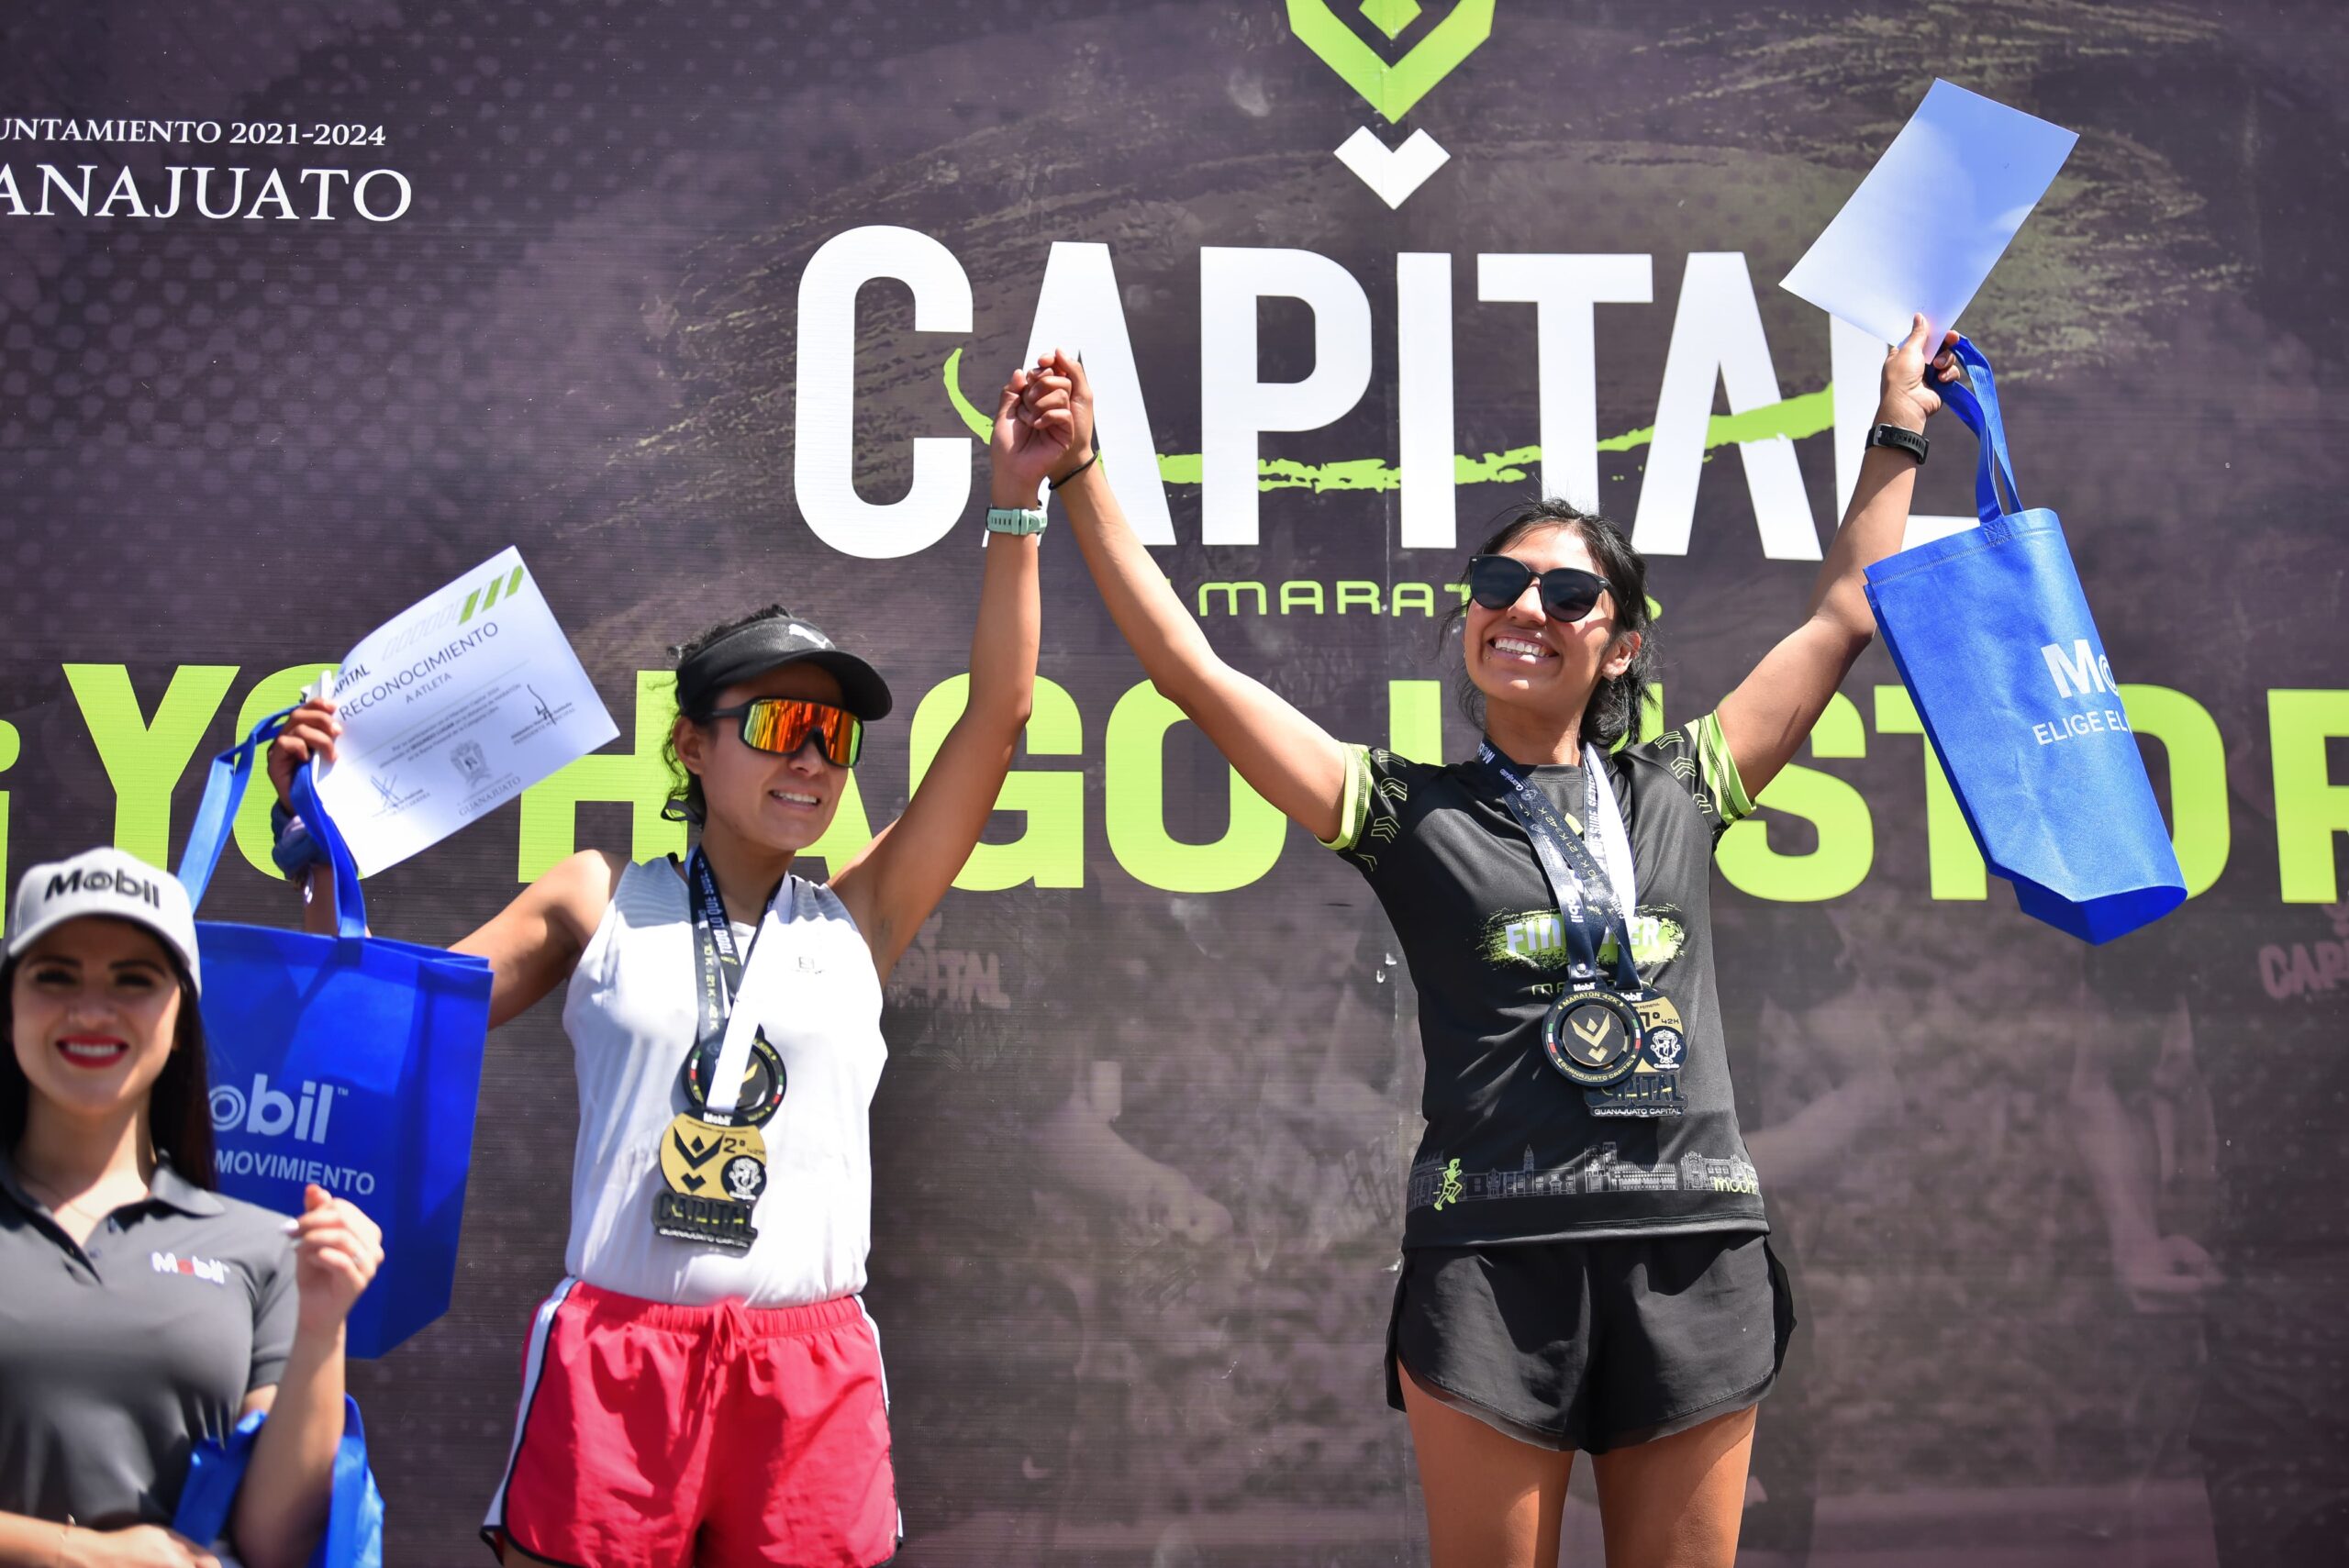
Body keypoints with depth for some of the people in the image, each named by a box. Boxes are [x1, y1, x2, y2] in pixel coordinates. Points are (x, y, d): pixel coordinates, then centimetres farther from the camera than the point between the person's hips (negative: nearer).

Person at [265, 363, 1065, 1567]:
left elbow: (997, 713, 2)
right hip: (613, 1358, 0)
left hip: (808, 1369, 1)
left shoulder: (858, 919, 7)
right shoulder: (599, 903, 7)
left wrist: (1014, 500, 0)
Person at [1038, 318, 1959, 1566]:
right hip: (1494, 1257, -2)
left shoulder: (1679, 791, 14)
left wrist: (1897, 435, 30)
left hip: (1695, 1253, 3)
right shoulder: (1405, 809, 6)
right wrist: (1081, 479, 0)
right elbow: (1189, 669, 1)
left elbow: (1845, 616, 22)